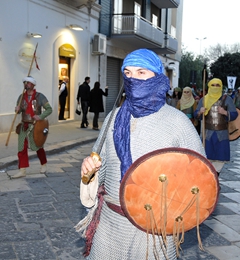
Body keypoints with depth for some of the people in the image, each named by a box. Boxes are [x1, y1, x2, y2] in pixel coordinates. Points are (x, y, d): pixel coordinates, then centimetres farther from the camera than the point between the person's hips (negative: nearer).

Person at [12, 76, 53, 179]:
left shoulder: (39, 96, -8)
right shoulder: (21, 97, 4)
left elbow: (49, 109, -9)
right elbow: (19, 111, 10)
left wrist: (40, 116, -24)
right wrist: (17, 110, -14)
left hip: (36, 126, -3)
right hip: (24, 126, 4)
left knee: (38, 147, 11)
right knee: (22, 148, -2)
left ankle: (43, 165, 33)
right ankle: (22, 170, 2)